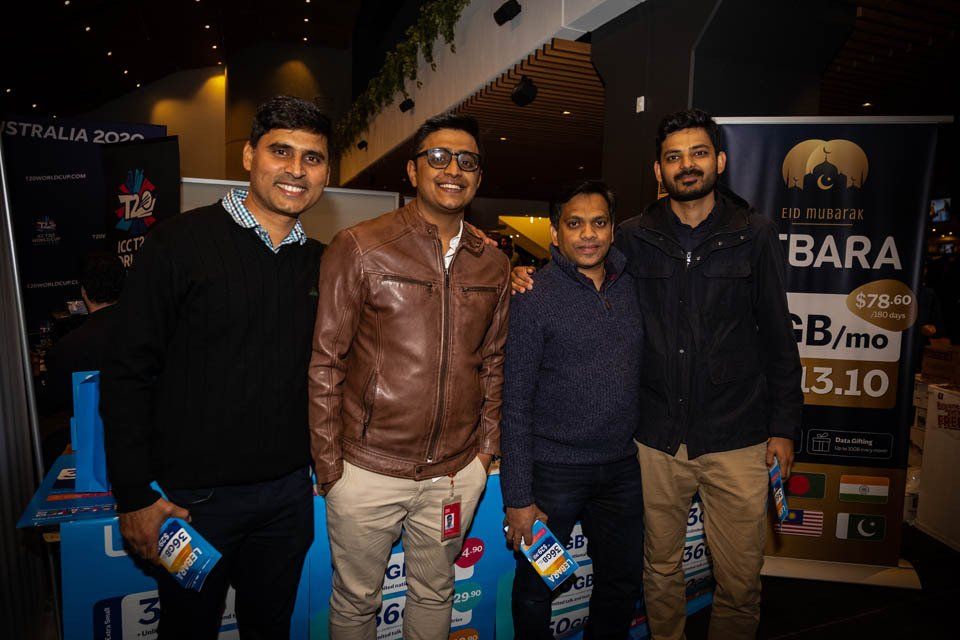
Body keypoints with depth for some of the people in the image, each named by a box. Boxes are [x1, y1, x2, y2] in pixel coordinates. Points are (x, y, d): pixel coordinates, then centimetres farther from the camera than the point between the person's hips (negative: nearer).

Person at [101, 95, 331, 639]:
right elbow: (129, 374, -10)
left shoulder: (322, 263, 2)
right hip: (193, 495, -3)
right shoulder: (181, 243, -10)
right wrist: (135, 496, -10)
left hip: (289, 492, 4)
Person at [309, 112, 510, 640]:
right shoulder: (358, 248, -9)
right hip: (367, 471, -3)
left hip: (456, 473, 4)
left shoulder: (493, 264, 5)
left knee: (435, 594, 23)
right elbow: (324, 363, -8)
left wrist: (486, 447, 8)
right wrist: (329, 464, -8)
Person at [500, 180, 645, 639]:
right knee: (536, 588, 14)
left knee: (623, 583, 21)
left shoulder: (632, 284, 2)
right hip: (553, 468, -4)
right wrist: (518, 499, -12)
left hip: (622, 467, 5)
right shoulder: (535, 297, -13)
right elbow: (515, 406, -12)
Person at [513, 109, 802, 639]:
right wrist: (533, 279, -7)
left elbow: (778, 338, 4)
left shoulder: (755, 235, 1)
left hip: (736, 438, -1)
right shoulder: (633, 239, 2)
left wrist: (783, 426, 2)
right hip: (656, 437, 1)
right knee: (660, 567, 18)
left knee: (740, 580, 10)